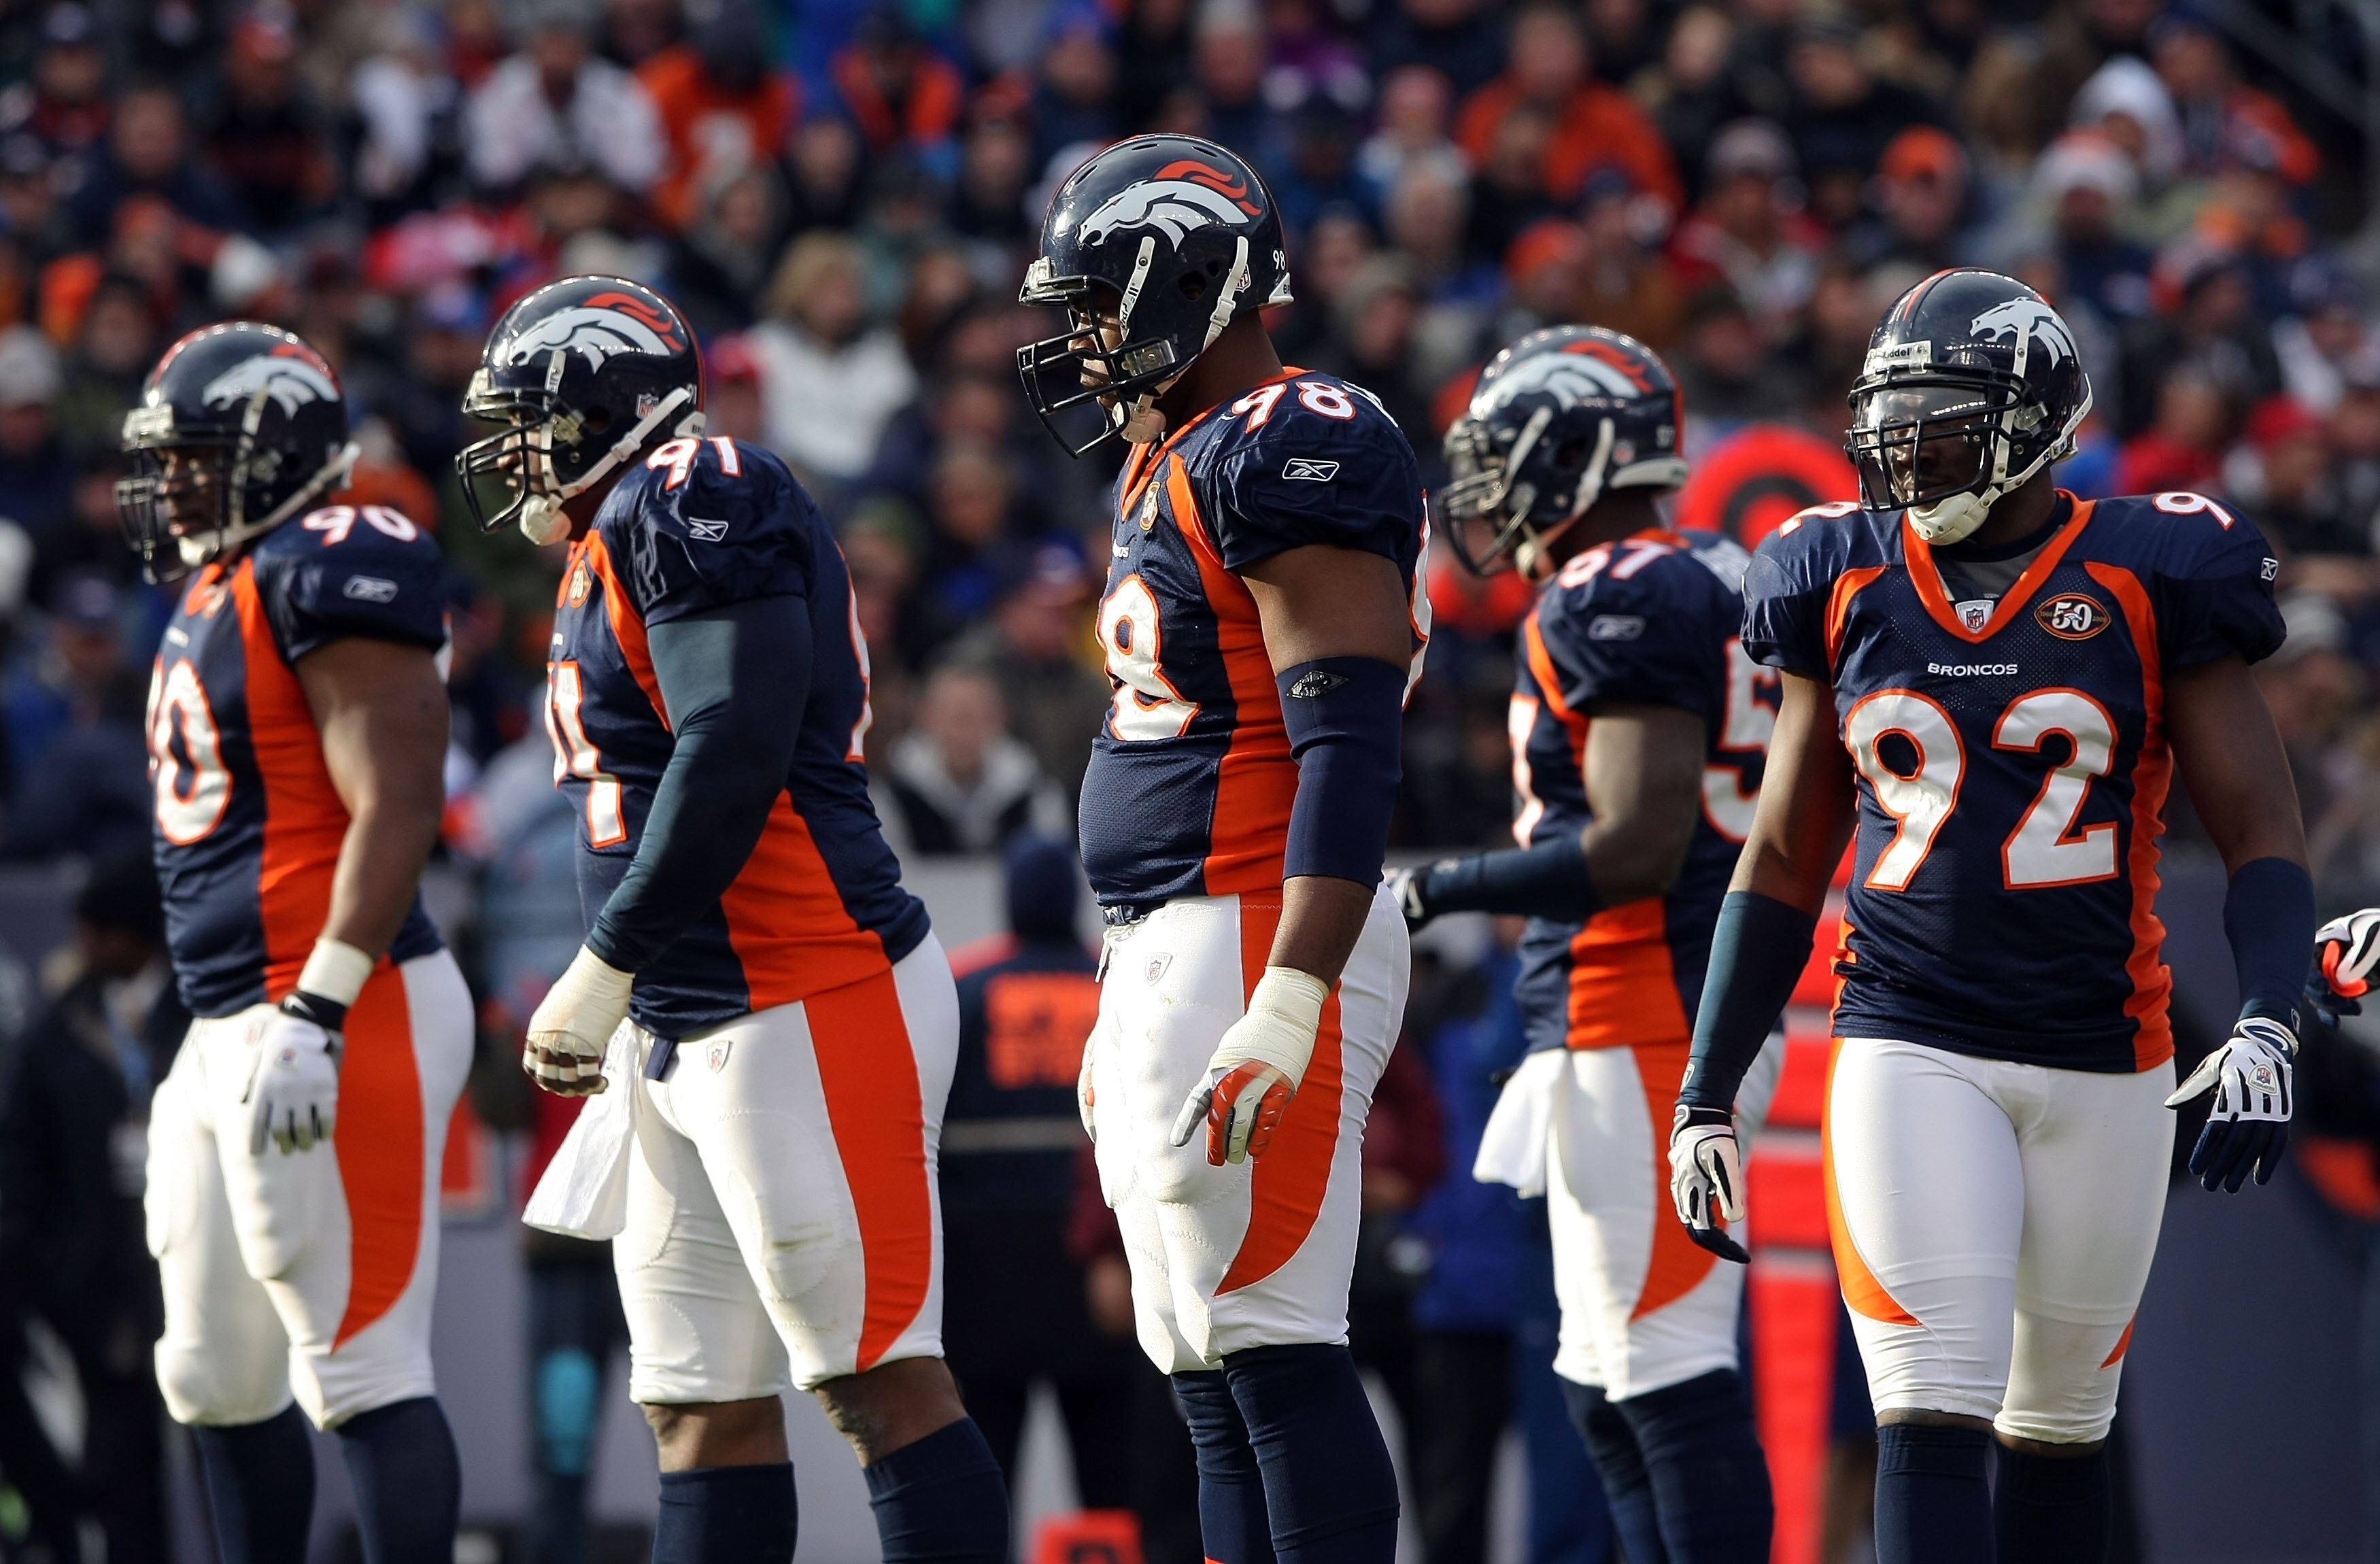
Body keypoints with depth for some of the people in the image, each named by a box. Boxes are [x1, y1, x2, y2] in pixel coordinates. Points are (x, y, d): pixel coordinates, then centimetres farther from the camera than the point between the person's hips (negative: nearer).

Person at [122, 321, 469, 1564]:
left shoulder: (328, 578, -13)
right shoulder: (212, 594, 18)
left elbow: (396, 811, -21)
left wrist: (315, 1017, -25)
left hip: (337, 1021, -11)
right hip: (227, 1034, 11)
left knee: (362, 1373, -11)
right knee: (218, 1382, 14)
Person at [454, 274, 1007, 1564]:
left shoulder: (690, 502, -11)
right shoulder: (614, 547, 20)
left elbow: (734, 755, -21)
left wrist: (602, 971, -16)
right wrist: (635, 1024, 22)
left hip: (809, 1013, -10)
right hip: (692, 1041, 10)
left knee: (880, 1380, -10)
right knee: (703, 1401, 9)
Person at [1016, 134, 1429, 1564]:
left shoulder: (1289, 453, -13)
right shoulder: (1174, 469, 19)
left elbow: (1350, 750, -21)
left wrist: (1285, 1008, -28)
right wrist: (1133, 1012, 27)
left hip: (1261, 950, -11)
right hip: (1172, 955, 11)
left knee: (1275, 1357, -12)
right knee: (1217, 1381, 10)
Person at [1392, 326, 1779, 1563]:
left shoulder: (1615, 601, -14)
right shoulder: (1711, 584, 17)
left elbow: (1639, 848, -21)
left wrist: (1449, 889, -12)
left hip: (1641, 1029, -11)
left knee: (1670, 1370, -10)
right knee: (1606, 1386, 14)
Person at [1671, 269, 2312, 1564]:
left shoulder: (2148, 584, -2)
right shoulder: (1846, 586, 6)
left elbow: (2261, 832, -1)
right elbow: (1782, 862, 15)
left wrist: (2265, 1031, -18)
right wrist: (1704, 1094, 12)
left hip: (2103, 1063, 0)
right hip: (1910, 1054, 0)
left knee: (2055, 1422, 11)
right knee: (1932, 1420, -14)